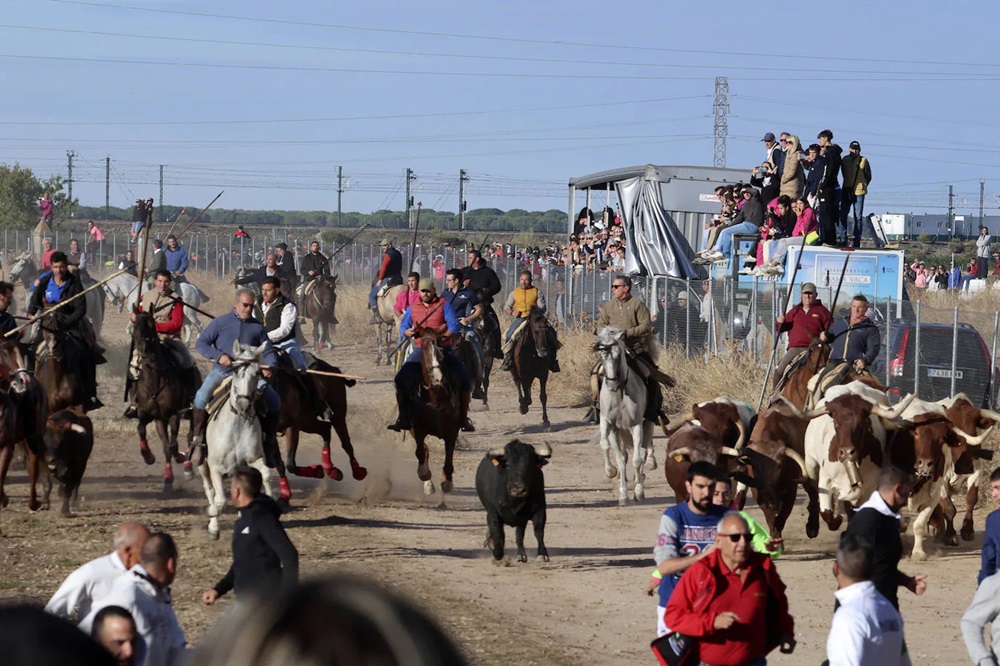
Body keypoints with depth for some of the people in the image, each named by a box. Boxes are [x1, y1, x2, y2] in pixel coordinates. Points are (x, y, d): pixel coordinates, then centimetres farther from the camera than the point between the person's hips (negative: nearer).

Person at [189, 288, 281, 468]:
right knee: (202, 397, -28)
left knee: (274, 400, -12)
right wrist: (218, 356, -14)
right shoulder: (221, 322, 5)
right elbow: (201, 343, 2)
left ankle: (270, 442, 2)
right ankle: (197, 440, -16)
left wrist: (269, 366, -7)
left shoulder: (257, 327, 13)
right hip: (222, 371, -2)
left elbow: (268, 351, 15)